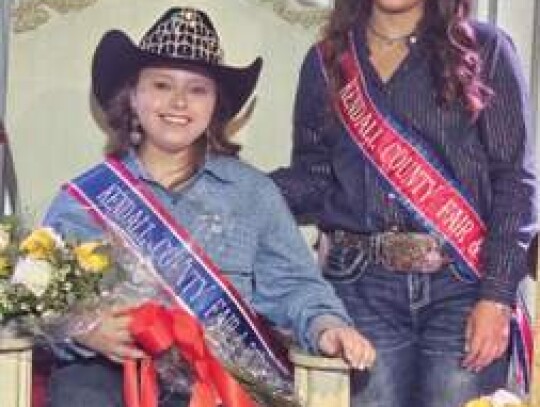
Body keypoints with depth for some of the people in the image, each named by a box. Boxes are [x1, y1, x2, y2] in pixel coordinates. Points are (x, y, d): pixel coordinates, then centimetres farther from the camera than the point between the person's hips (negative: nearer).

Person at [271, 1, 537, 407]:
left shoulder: (485, 48, 3)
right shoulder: (325, 61, 12)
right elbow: (312, 178, 10)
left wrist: (497, 295, -10)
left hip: (463, 284, -2)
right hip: (363, 288, 2)